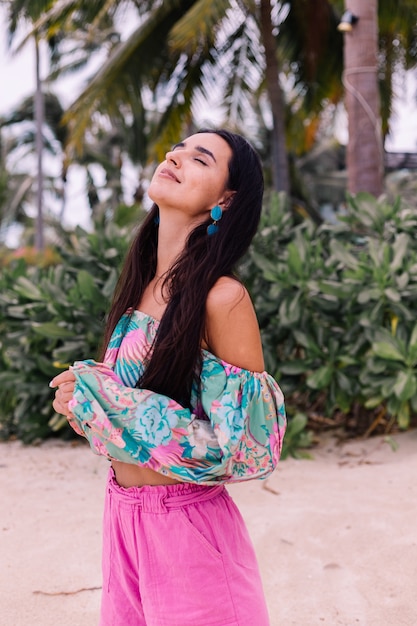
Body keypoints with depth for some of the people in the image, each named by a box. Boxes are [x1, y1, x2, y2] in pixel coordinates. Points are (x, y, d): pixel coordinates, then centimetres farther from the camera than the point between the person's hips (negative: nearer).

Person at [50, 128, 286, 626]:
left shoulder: (222, 297, -18)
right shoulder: (142, 285, 4)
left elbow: (237, 444, -19)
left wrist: (100, 397, -18)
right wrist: (84, 402, -3)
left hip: (187, 524, -7)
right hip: (122, 514, 7)